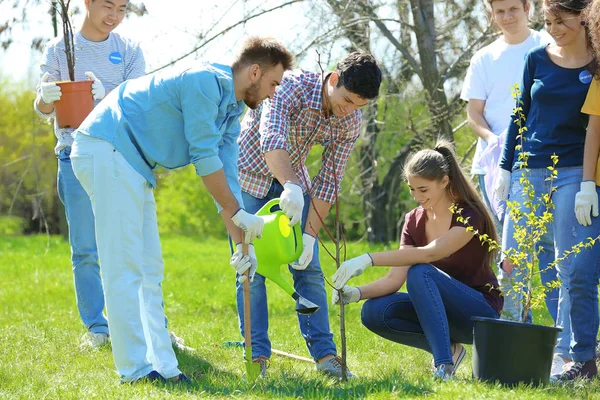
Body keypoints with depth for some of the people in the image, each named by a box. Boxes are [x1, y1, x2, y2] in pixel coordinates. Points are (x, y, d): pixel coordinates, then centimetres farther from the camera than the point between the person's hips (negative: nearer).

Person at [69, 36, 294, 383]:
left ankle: (162, 365, 12)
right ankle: (135, 368, -10)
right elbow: (205, 158, -16)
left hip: (131, 165, 11)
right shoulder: (206, 82, -15)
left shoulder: (231, 111, 16)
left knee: (149, 271, 10)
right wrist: (240, 215, -10)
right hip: (107, 149, -11)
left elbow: (225, 178, 17)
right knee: (125, 267, -11)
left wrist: (241, 242, 11)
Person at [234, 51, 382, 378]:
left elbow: (328, 181, -11)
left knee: (308, 268, 0)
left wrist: (310, 234, -18)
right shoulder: (292, 87, -31)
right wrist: (290, 186, -63)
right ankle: (257, 356, -5)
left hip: (293, 178, 5)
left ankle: (324, 352, 3)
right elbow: (272, 140, -47)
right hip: (249, 175, -5)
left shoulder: (351, 122, -14)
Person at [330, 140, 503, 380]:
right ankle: (448, 348, -6)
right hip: (439, 311, 7)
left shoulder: (469, 216, -17)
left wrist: (369, 259, -41)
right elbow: (396, 278, -5)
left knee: (420, 273, -33)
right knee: (374, 312, -18)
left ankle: (444, 365, -38)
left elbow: (430, 253, -34)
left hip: (480, 313, -6)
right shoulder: (414, 221, 3)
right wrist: (357, 293, -25)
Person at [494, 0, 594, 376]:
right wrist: (506, 166, 10)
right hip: (529, 169, 3)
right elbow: (521, 114, 13)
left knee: (568, 265, -1)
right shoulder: (538, 59, 6)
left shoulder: (595, 67, -1)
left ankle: (564, 352, 4)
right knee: (512, 260, 0)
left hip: (574, 172, -3)